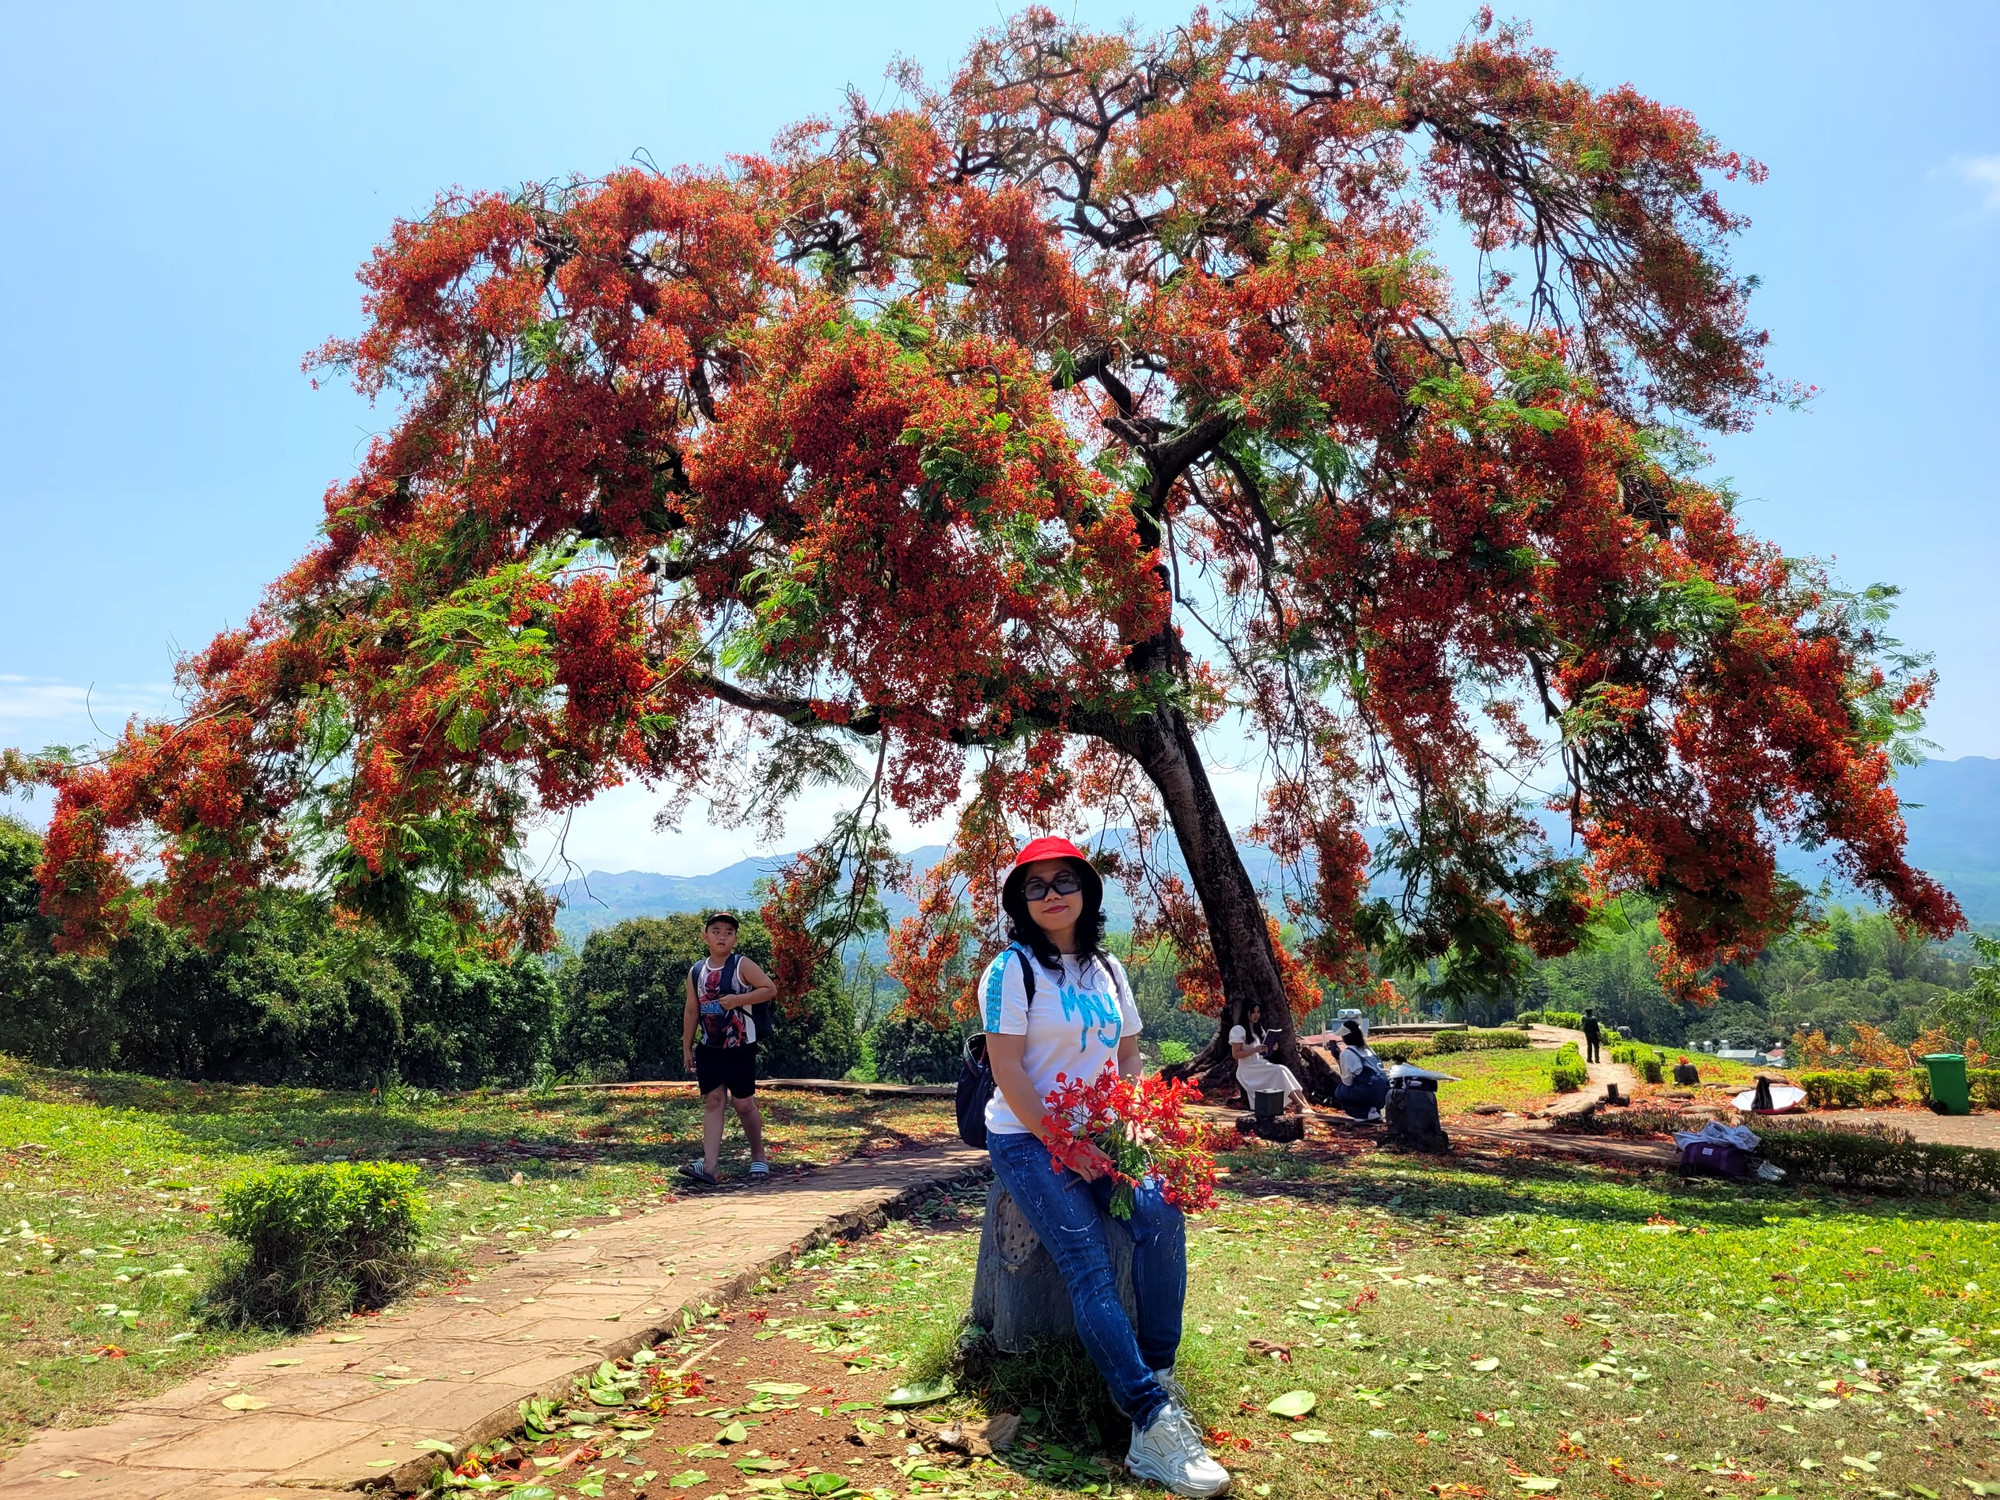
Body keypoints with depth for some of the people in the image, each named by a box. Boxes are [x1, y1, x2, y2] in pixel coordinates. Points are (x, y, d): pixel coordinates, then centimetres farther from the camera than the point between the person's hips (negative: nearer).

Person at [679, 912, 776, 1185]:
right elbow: (691, 1011, 11)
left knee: (743, 1102, 1)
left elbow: (770, 988, -10)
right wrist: (686, 1048, 11)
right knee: (712, 1101, -2)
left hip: (740, 1048, -4)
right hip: (708, 1048, 4)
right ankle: (708, 1167, -9)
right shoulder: (696, 972, 6)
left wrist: (739, 999, -20)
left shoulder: (742, 965, -6)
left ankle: (758, 1157, 20)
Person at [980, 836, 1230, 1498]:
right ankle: (1153, 1423, -27)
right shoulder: (1012, 969, -8)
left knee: (1160, 1213, -22)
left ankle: (1159, 1374, -11)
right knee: (1087, 1264, -22)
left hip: (1099, 1136, 5)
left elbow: (1129, 1054, 16)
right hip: (1026, 1139, -5)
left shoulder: (1108, 970, 10)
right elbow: (1008, 1071, -13)